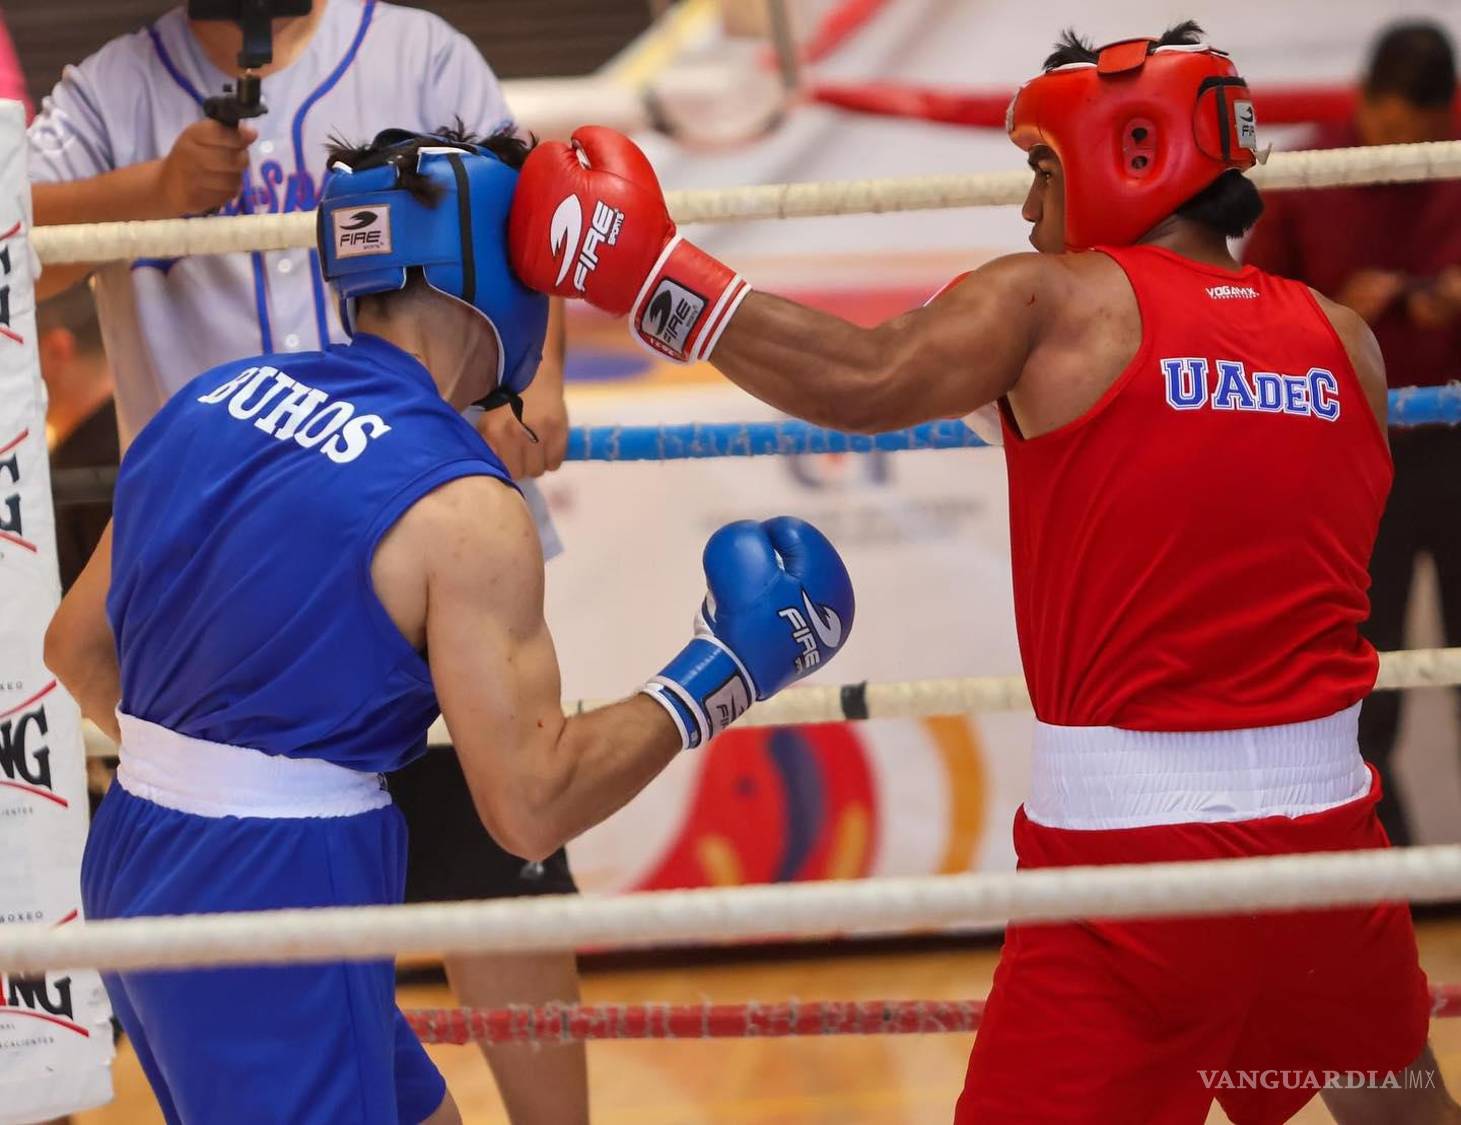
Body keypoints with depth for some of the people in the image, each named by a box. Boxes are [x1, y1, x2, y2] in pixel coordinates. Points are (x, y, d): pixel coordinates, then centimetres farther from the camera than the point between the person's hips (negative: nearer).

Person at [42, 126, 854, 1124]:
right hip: (279, 901, -9)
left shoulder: (210, 402, 6)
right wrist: (719, 677, -6)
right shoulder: (462, 508, -16)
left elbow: (79, 648, 16)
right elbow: (530, 806, -16)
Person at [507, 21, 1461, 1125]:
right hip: (1324, 820, 5)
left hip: (1128, 836, -4)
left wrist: (649, 276, -12)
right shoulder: (1344, 342, 9)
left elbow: (865, 381, -19)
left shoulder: (1055, 303, -5)